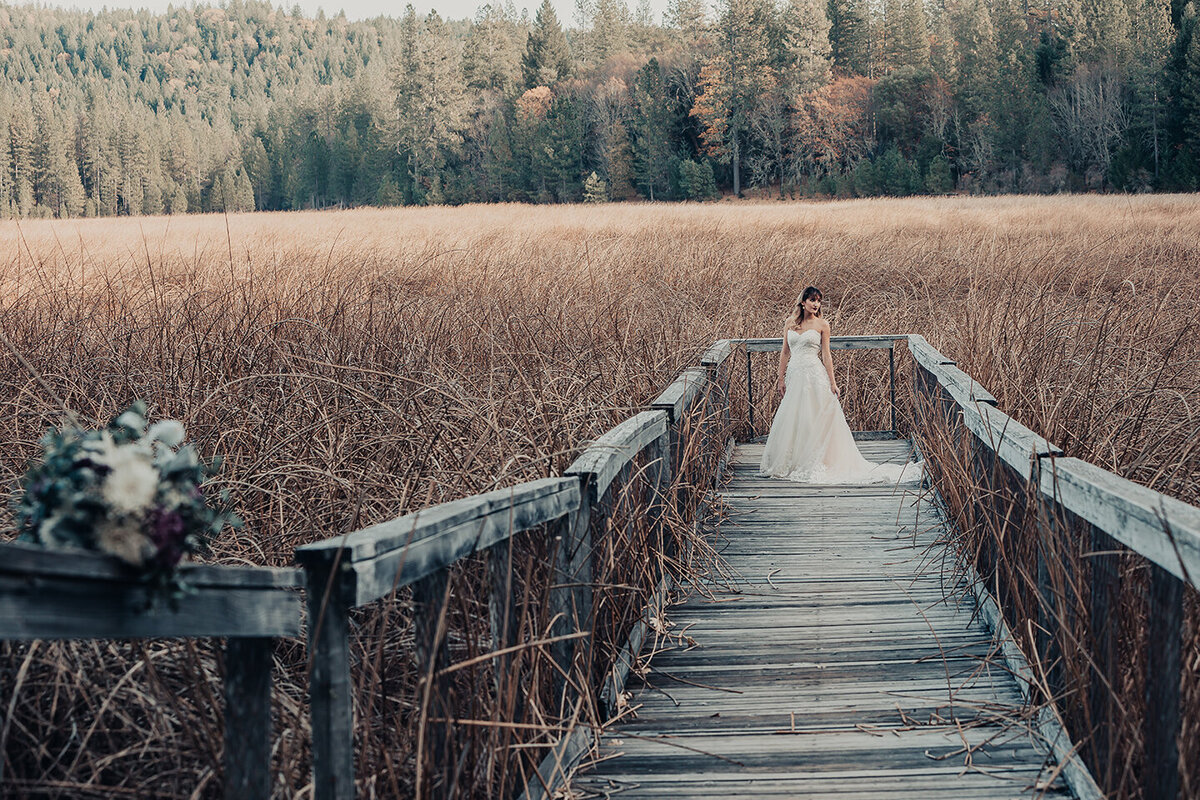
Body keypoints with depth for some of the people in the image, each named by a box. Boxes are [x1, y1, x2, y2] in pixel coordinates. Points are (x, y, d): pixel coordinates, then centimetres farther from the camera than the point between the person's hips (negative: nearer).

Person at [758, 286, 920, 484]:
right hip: (794, 375, 3)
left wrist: (832, 382, -6)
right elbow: (785, 353, 12)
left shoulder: (822, 325, 1)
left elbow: (826, 356, -1)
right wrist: (781, 379, 7)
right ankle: (790, 463, 14)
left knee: (814, 420, -3)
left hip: (814, 376, -3)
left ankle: (816, 464, 2)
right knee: (791, 420, 5)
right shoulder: (790, 323, 9)